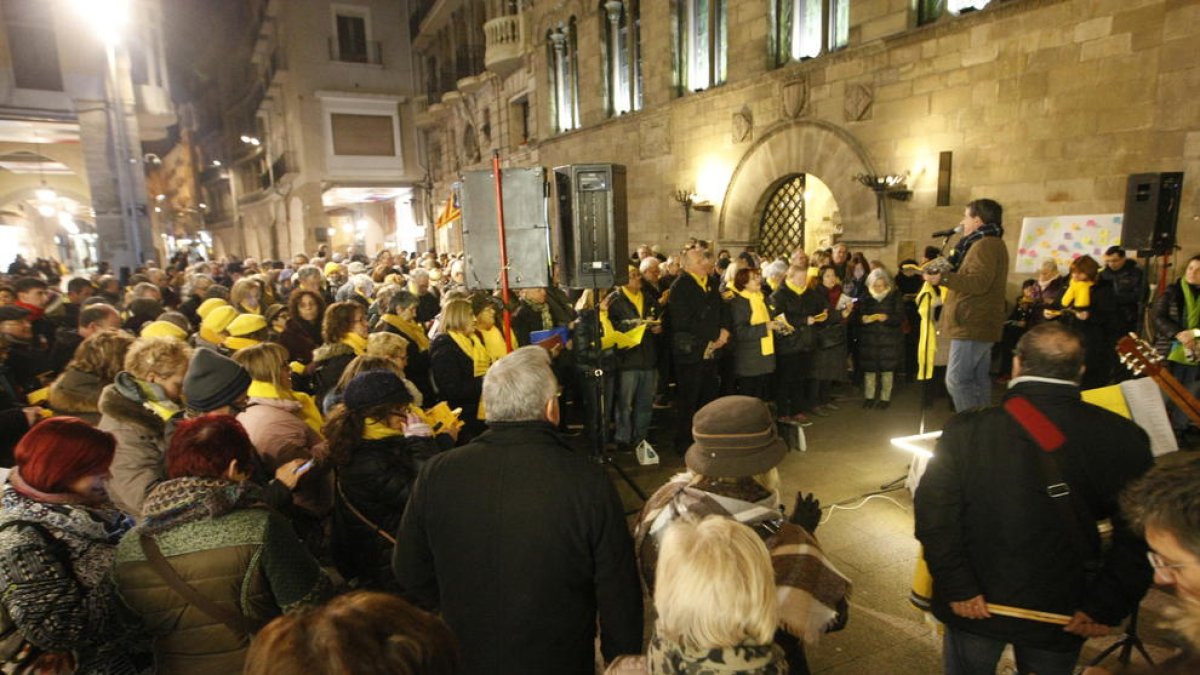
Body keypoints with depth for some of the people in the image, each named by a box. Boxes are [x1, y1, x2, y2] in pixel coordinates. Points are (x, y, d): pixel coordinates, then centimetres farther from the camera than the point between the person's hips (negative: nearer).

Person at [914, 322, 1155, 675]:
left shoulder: (966, 430, -17)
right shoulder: (1123, 438, -11)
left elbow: (934, 514, -17)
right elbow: (1139, 538, -8)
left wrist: (957, 588, -9)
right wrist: (1106, 607, -2)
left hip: (974, 607, -1)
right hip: (1064, 615, 2)